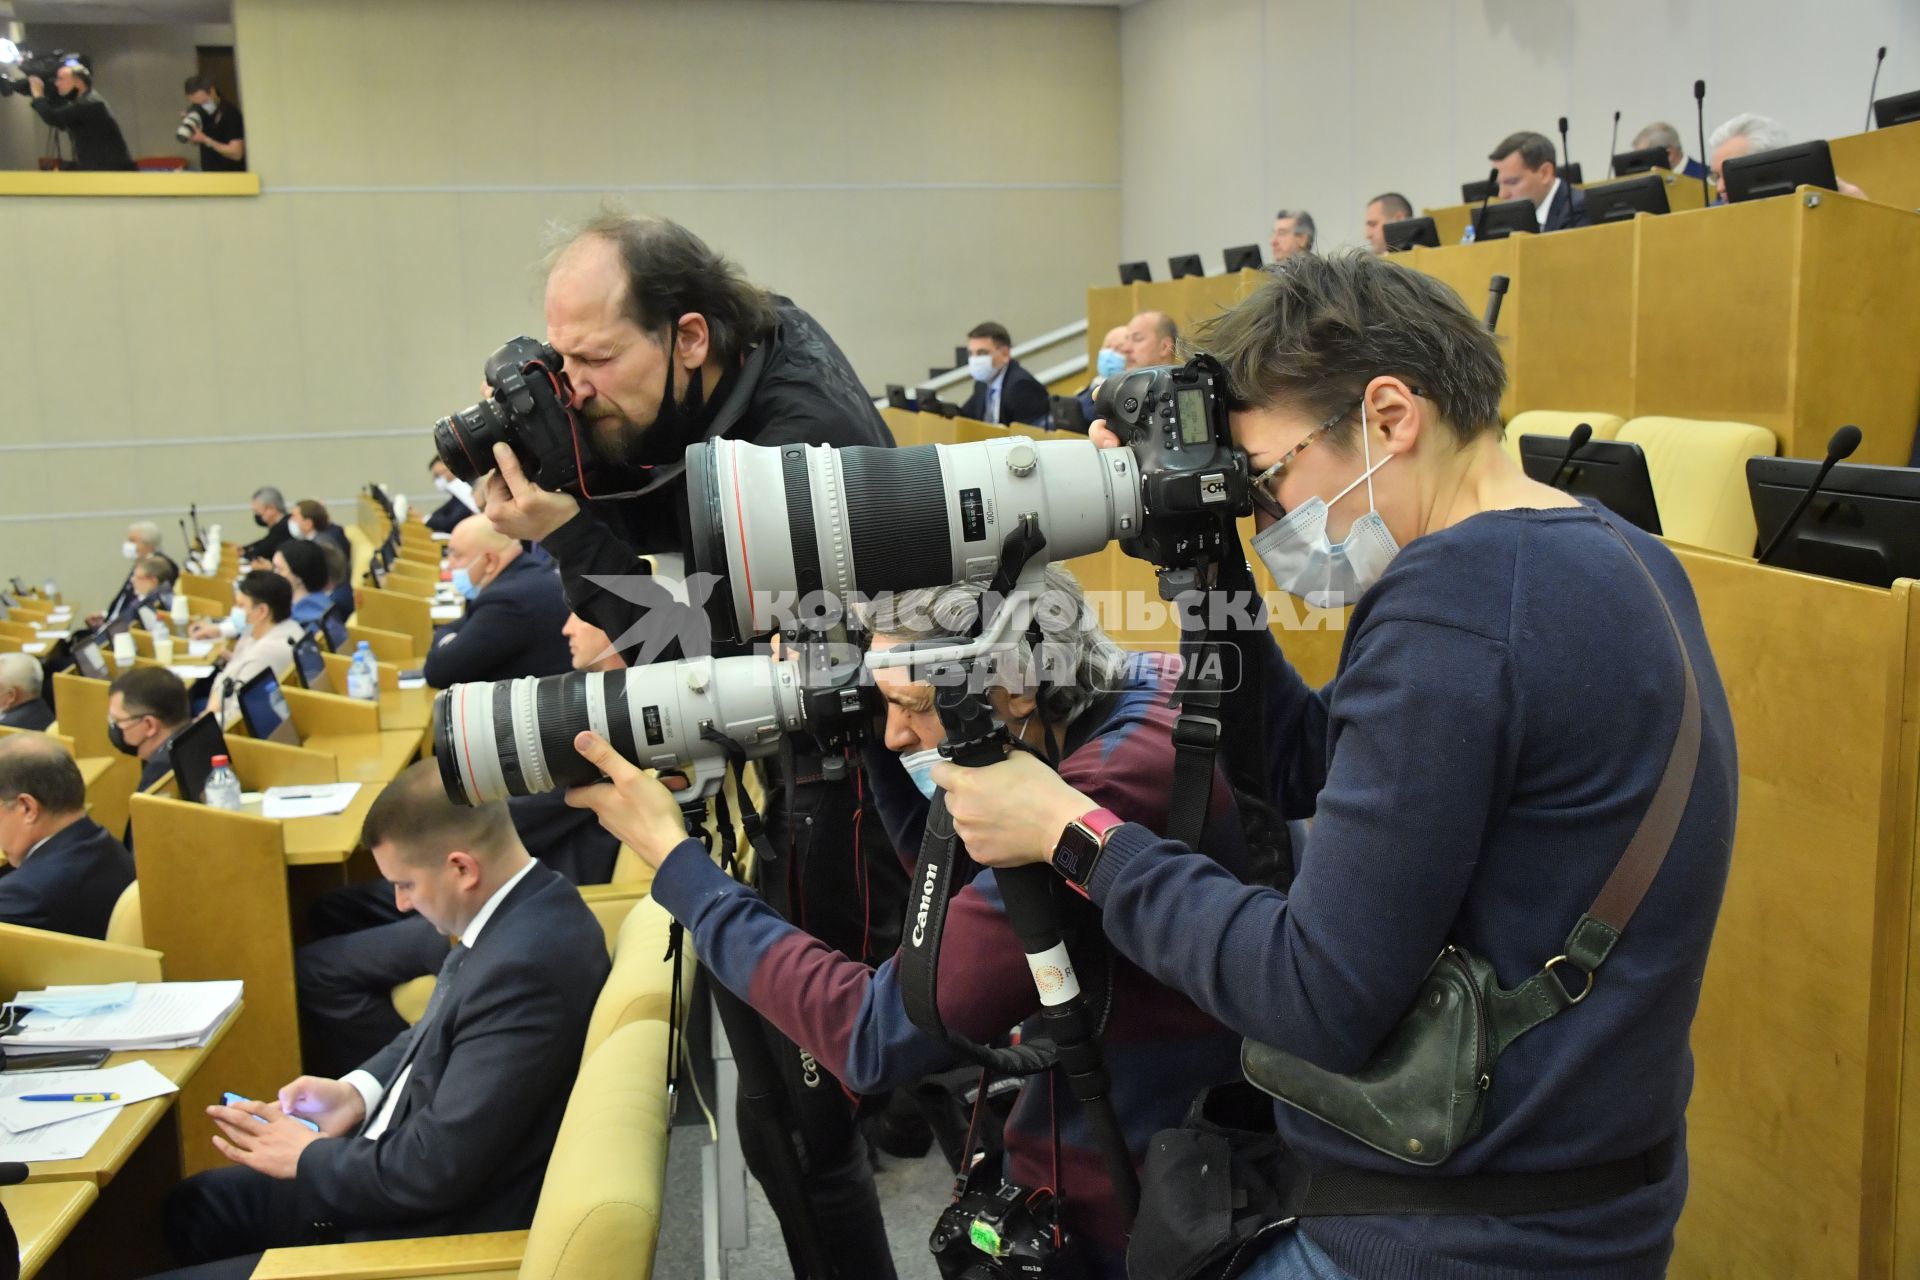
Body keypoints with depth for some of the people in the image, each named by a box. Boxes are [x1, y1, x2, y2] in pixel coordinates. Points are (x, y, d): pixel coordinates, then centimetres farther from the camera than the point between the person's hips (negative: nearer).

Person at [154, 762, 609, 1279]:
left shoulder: (525, 967, -32)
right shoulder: (521, 904, -1)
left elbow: (435, 1170, -28)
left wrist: (307, 1157, -11)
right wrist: (358, 1090, 1)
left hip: (436, 1233, -10)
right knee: (194, 1208, 24)